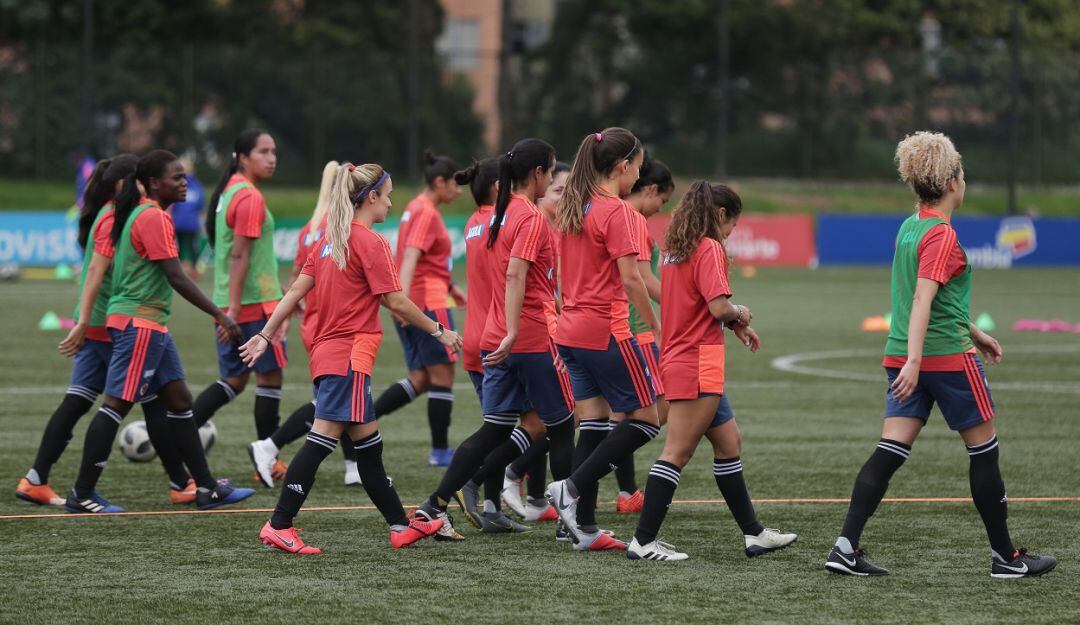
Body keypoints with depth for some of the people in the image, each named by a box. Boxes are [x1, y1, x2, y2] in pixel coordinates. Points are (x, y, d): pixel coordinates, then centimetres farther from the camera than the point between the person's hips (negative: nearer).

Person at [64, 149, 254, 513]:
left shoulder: (139, 214, 15)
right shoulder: (153, 217, -15)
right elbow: (176, 277, -20)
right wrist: (219, 316, -17)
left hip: (151, 325, 11)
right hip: (139, 324, -11)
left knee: (178, 400, 11)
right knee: (117, 404, -8)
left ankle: (206, 488, 14)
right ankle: (82, 495, -6)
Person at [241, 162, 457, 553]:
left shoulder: (329, 239, 13)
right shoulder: (370, 243, -11)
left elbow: (297, 290, 11)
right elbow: (396, 303, -12)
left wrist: (266, 335, 14)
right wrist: (439, 331, -2)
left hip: (326, 353, 9)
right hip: (349, 356, -9)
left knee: (369, 444, 13)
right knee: (323, 439, -11)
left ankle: (400, 525, 19)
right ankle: (279, 527, -14)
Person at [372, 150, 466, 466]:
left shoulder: (416, 209, 17)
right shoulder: (427, 214, -13)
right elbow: (410, 257, -24)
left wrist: (450, 288, 32)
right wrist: (403, 299, -34)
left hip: (411, 304, 9)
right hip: (429, 301, -9)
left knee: (421, 379, 8)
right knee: (442, 375, -1)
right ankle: (440, 450, 3)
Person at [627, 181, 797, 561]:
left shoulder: (675, 248, 14)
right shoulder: (710, 249, -13)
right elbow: (718, 307, -22)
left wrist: (734, 325, 16)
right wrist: (739, 314, -1)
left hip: (677, 358, 10)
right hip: (698, 365, -10)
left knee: (729, 443, 17)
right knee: (678, 453, -8)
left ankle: (753, 533, 23)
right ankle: (643, 541, -8)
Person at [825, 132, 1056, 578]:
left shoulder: (909, 227, 13)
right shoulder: (942, 236, -15)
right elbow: (922, 299, -25)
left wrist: (972, 332, 33)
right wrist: (914, 361, -31)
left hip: (903, 355, 8)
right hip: (949, 356, -8)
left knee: (890, 451, 1)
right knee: (983, 449, 6)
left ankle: (846, 546, -10)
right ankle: (1005, 556, 14)